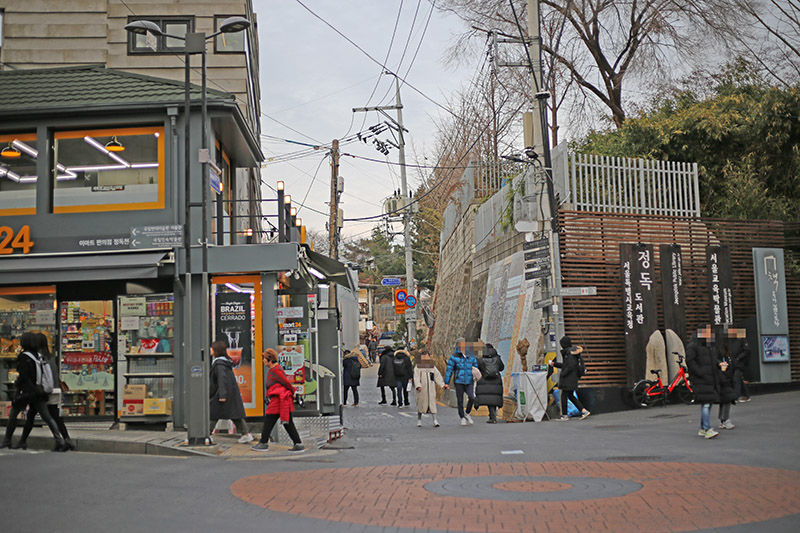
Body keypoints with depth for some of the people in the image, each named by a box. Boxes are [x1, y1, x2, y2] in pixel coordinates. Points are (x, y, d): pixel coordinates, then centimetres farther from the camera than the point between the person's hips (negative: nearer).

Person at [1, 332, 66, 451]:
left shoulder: (24, 357, -12)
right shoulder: (37, 355, 8)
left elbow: (23, 376, -16)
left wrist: (16, 384, 1)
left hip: (26, 391, -6)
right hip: (38, 391, 6)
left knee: (13, 415, 15)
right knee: (47, 417, -2)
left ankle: (7, 440, 22)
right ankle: (59, 440, -16)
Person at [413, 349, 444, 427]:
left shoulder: (432, 367, 11)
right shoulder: (417, 367, 2)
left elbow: (438, 376, 8)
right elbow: (416, 377, -8)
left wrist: (442, 385, -4)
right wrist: (418, 386, -22)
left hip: (431, 388, 2)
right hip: (422, 389, -2)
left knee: (432, 403, -5)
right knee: (421, 403, 3)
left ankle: (435, 420, -4)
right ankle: (419, 420, 17)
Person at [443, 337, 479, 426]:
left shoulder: (471, 357, 6)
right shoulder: (454, 357, -4)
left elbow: (475, 368, 19)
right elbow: (449, 370, -2)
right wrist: (446, 382, -4)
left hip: (469, 382, 2)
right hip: (459, 382, -2)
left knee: (472, 398, -17)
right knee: (460, 401, 4)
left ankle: (467, 413, 8)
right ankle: (462, 418, 21)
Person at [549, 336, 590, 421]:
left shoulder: (569, 353, -17)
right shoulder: (566, 352, 13)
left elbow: (571, 366, -24)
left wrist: (562, 374, -17)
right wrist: (554, 364, 18)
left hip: (569, 378, -10)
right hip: (571, 378, 10)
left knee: (564, 396, -2)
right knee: (570, 396, 14)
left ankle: (564, 416, 5)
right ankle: (584, 411, 11)